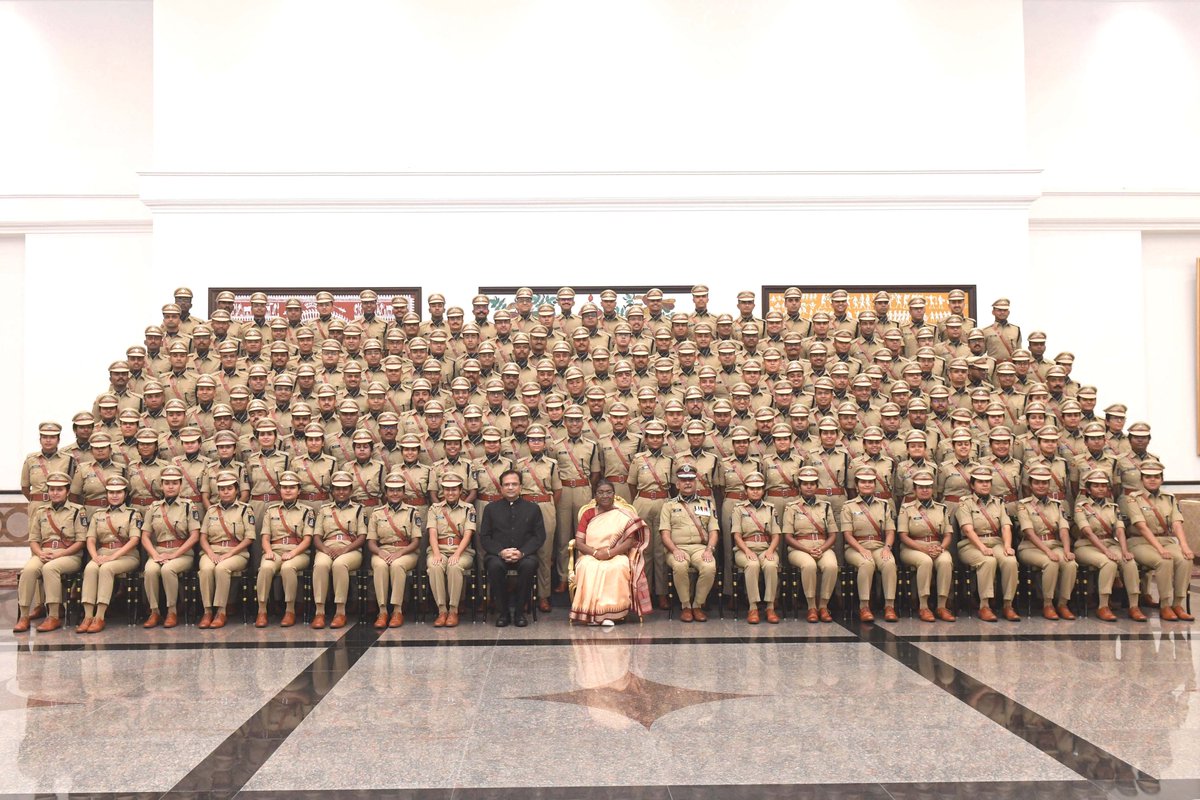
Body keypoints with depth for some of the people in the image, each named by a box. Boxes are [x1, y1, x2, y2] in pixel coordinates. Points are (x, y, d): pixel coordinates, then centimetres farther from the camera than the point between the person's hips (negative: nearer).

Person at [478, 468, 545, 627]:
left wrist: (522, 552, -12)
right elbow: (484, 537, 7)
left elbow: (540, 536, 6)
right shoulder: (491, 509, 15)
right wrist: (500, 552, -12)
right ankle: (503, 612, -17)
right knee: (494, 565, -34)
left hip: (524, 555, 0)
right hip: (498, 555, 0)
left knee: (529, 565, -35)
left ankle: (520, 612, -18)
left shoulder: (533, 508, 14)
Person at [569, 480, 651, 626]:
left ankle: (610, 615, -31)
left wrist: (609, 552, -17)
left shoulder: (623, 514, 6)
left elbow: (631, 541, -4)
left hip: (617, 556, -1)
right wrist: (595, 552, -15)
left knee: (618, 568, -36)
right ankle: (592, 614, -32)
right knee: (588, 568, -34)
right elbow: (578, 542, 4)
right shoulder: (588, 513, 12)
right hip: (590, 556, 1)